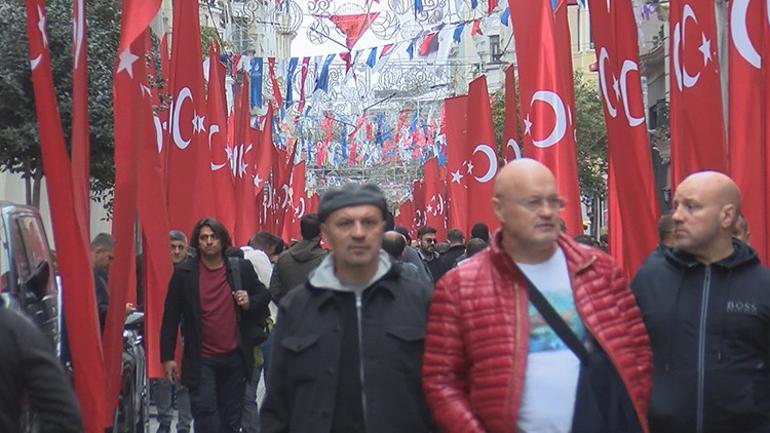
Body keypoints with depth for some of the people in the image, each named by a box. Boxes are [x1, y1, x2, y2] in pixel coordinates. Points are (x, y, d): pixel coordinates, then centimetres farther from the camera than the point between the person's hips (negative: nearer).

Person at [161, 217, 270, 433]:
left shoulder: (241, 268, 3)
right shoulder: (184, 272, -1)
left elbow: (264, 296, 16)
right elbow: (171, 317, 1)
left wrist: (250, 302, -7)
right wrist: (167, 356, -2)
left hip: (235, 358, 2)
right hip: (201, 360, -2)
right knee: (205, 413, -9)